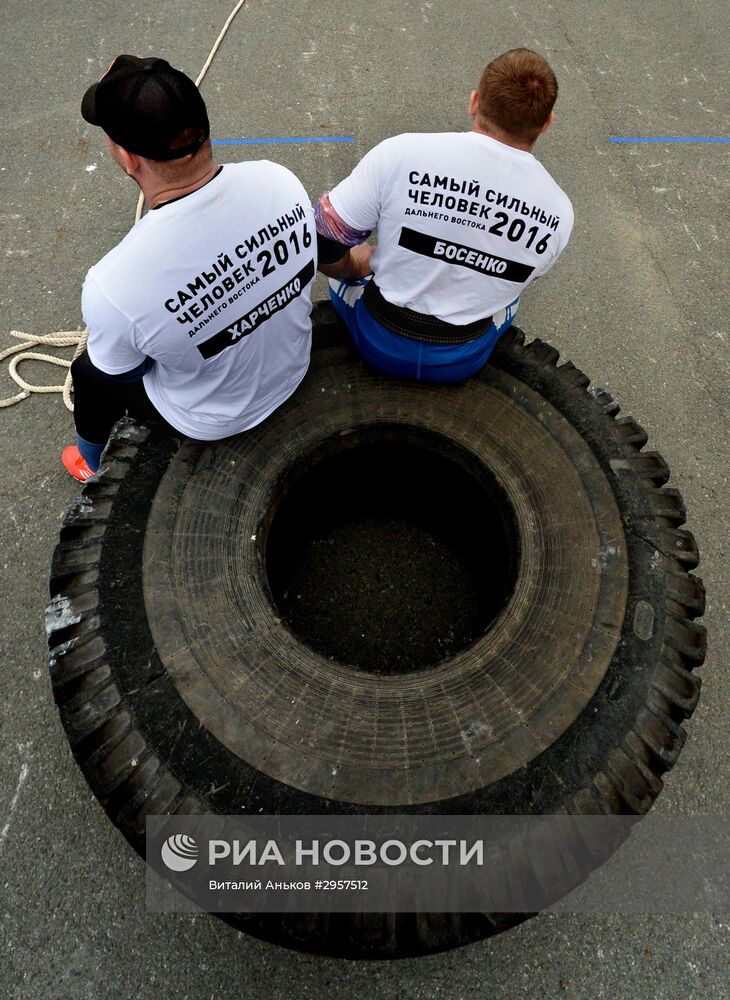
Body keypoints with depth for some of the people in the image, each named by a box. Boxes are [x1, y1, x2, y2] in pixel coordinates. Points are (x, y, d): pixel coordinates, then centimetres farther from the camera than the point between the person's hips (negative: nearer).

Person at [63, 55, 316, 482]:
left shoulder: (113, 286, -37)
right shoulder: (280, 180, -24)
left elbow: (119, 373, -15)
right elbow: (305, 264, -3)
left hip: (215, 419, -4)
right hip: (294, 367, 5)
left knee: (89, 372, 25)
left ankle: (93, 464, 56)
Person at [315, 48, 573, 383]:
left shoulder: (401, 153, -20)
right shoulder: (559, 211, -11)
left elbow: (323, 246, -14)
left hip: (379, 345, -2)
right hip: (464, 363, 3)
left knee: (346, 260, 28)